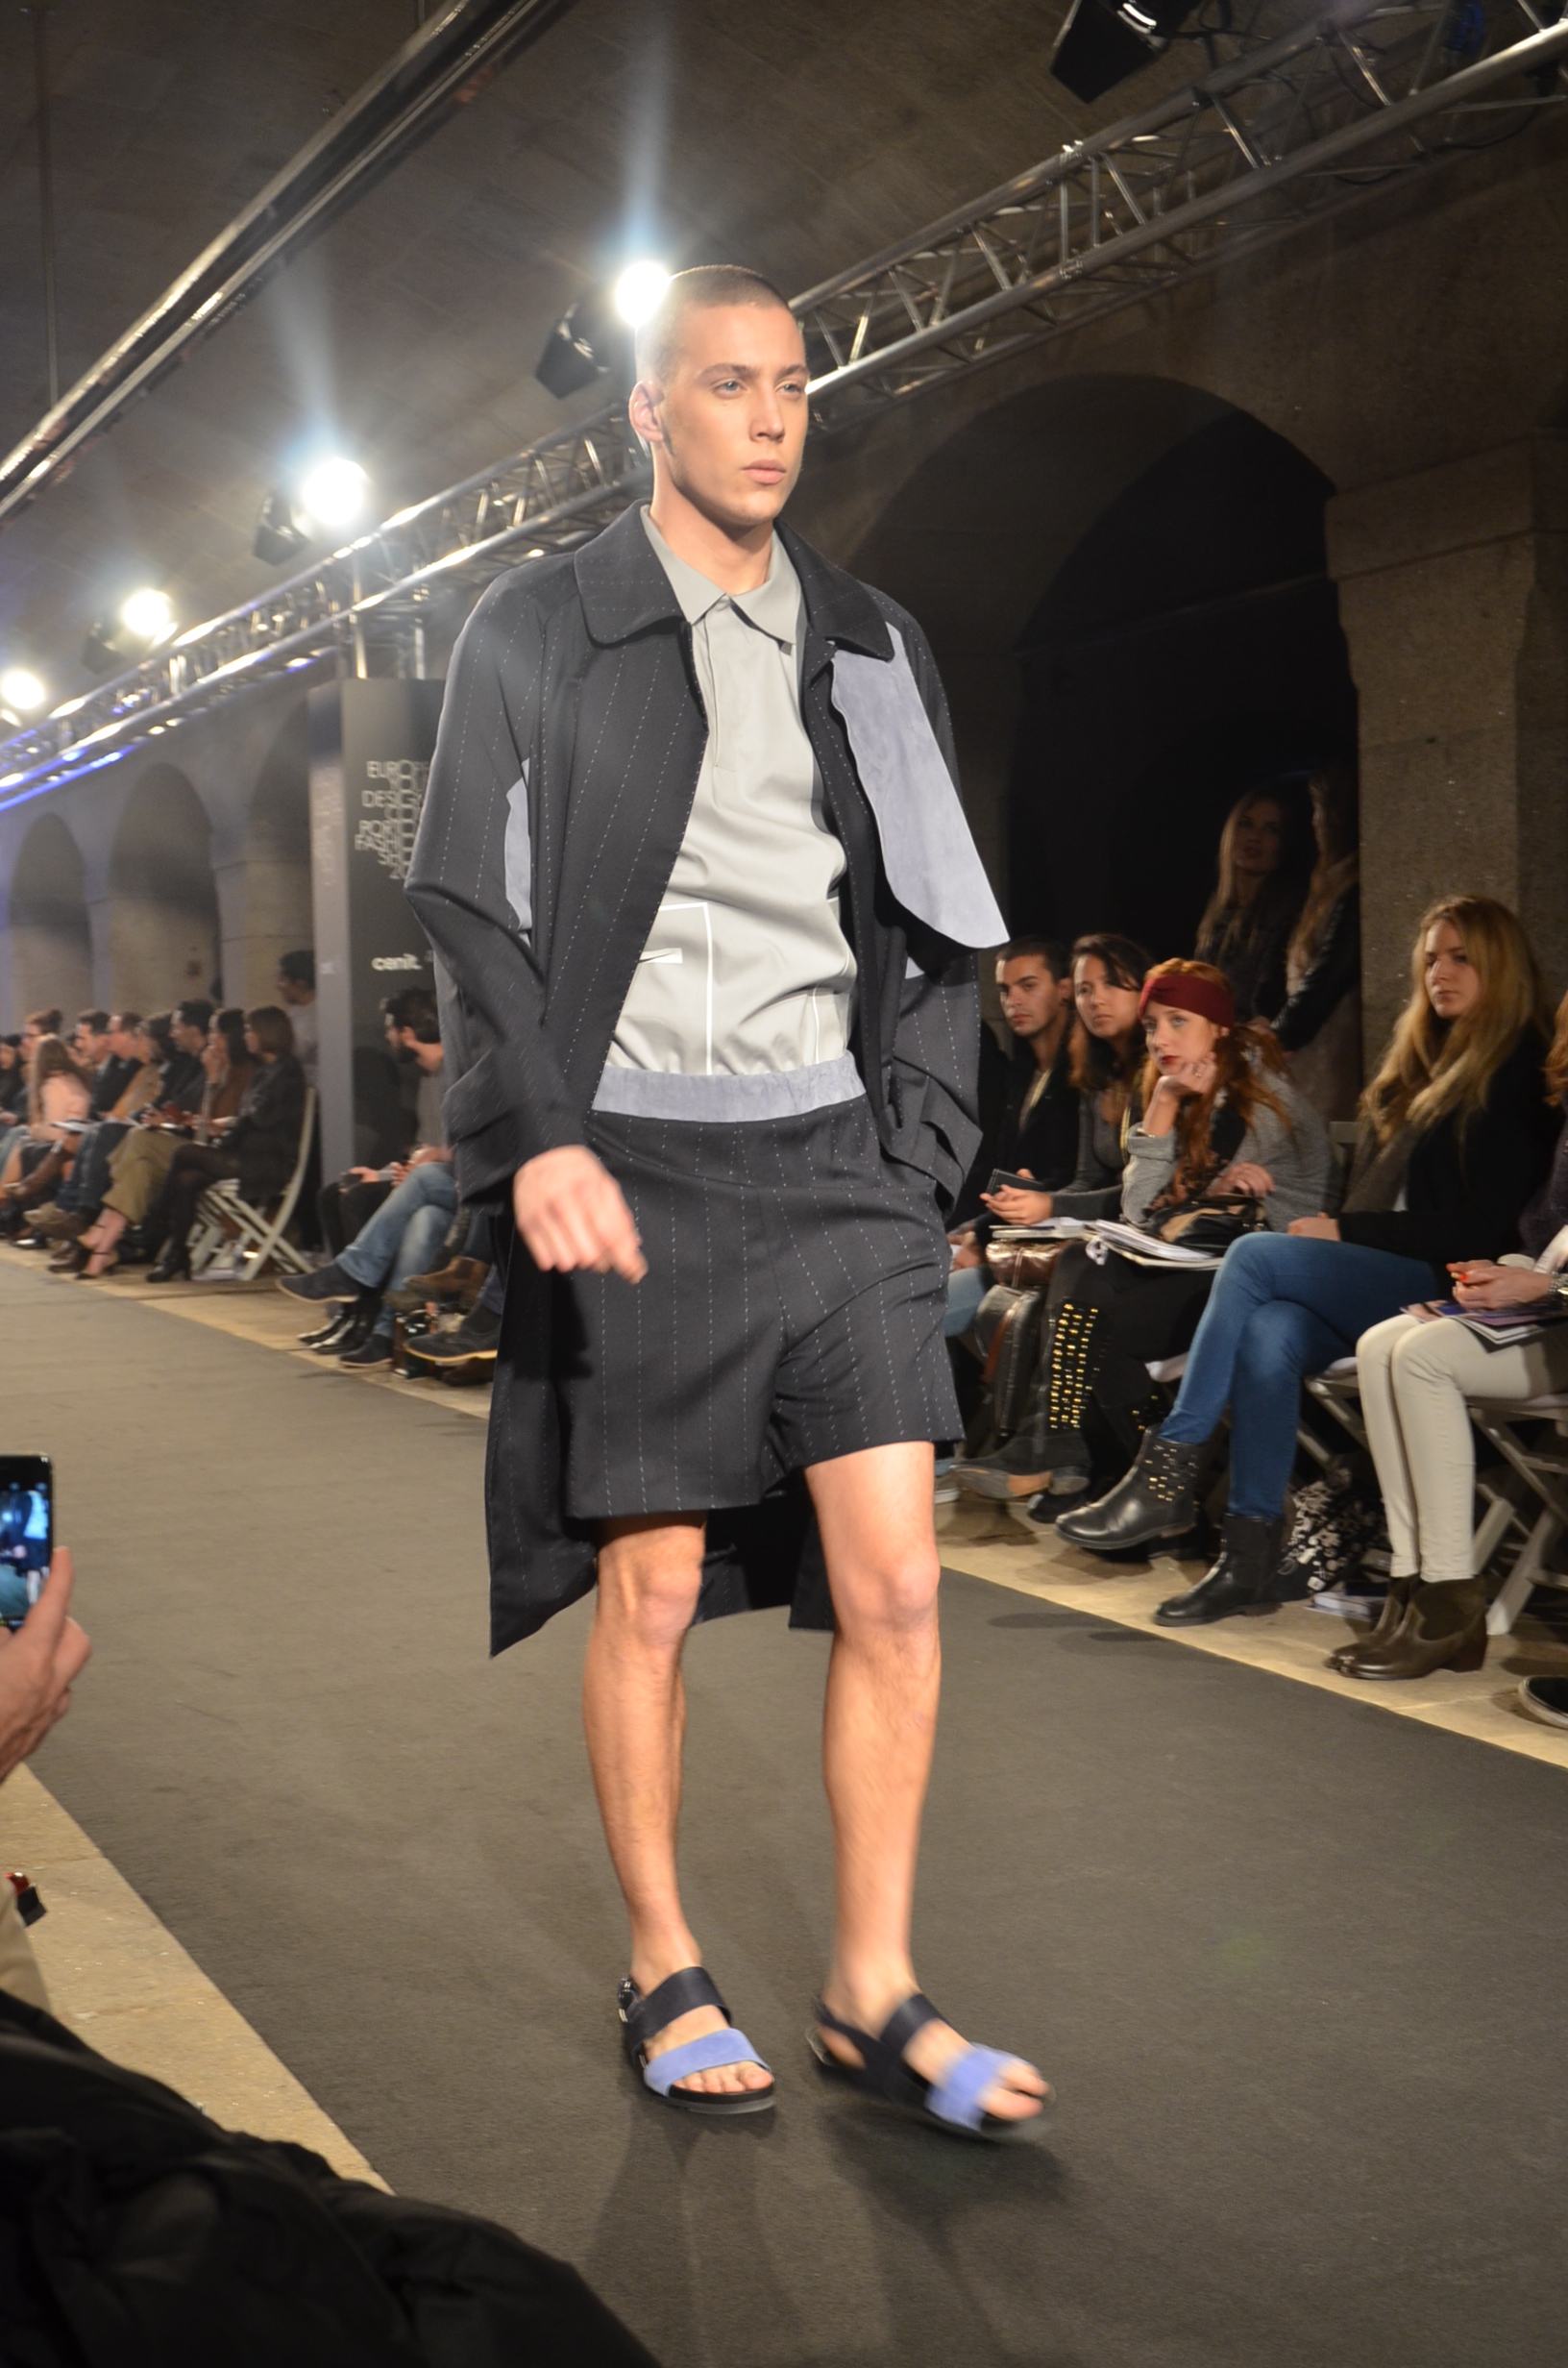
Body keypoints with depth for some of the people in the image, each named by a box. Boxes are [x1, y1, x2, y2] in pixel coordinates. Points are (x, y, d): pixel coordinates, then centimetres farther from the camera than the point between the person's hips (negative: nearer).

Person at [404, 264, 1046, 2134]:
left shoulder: (870, 647, 16)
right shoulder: (536, 632, 5)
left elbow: (936, 926, 18)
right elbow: (472, 909, -1)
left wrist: (924, 1147, 7)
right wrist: (544, 1138, -13)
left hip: (838, 1157, 3)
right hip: (634, 1164, -3)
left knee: (894, 1581, -3)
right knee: (653, 1587, 2)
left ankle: (874, 1992, 9)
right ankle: (663, 1975, 18)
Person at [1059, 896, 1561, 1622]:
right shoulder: (1422, 1059, 22)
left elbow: (1482, 1228, -11)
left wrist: (1345, 1233, -10)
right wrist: (1334, 1234, 1)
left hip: (1447, 1289, -6)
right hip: (1377, 1281, 6)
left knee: (1255, 1257, -25)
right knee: (1269, 1330, -27)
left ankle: (1168, 1473, -24)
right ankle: (1250, 1553, -30)